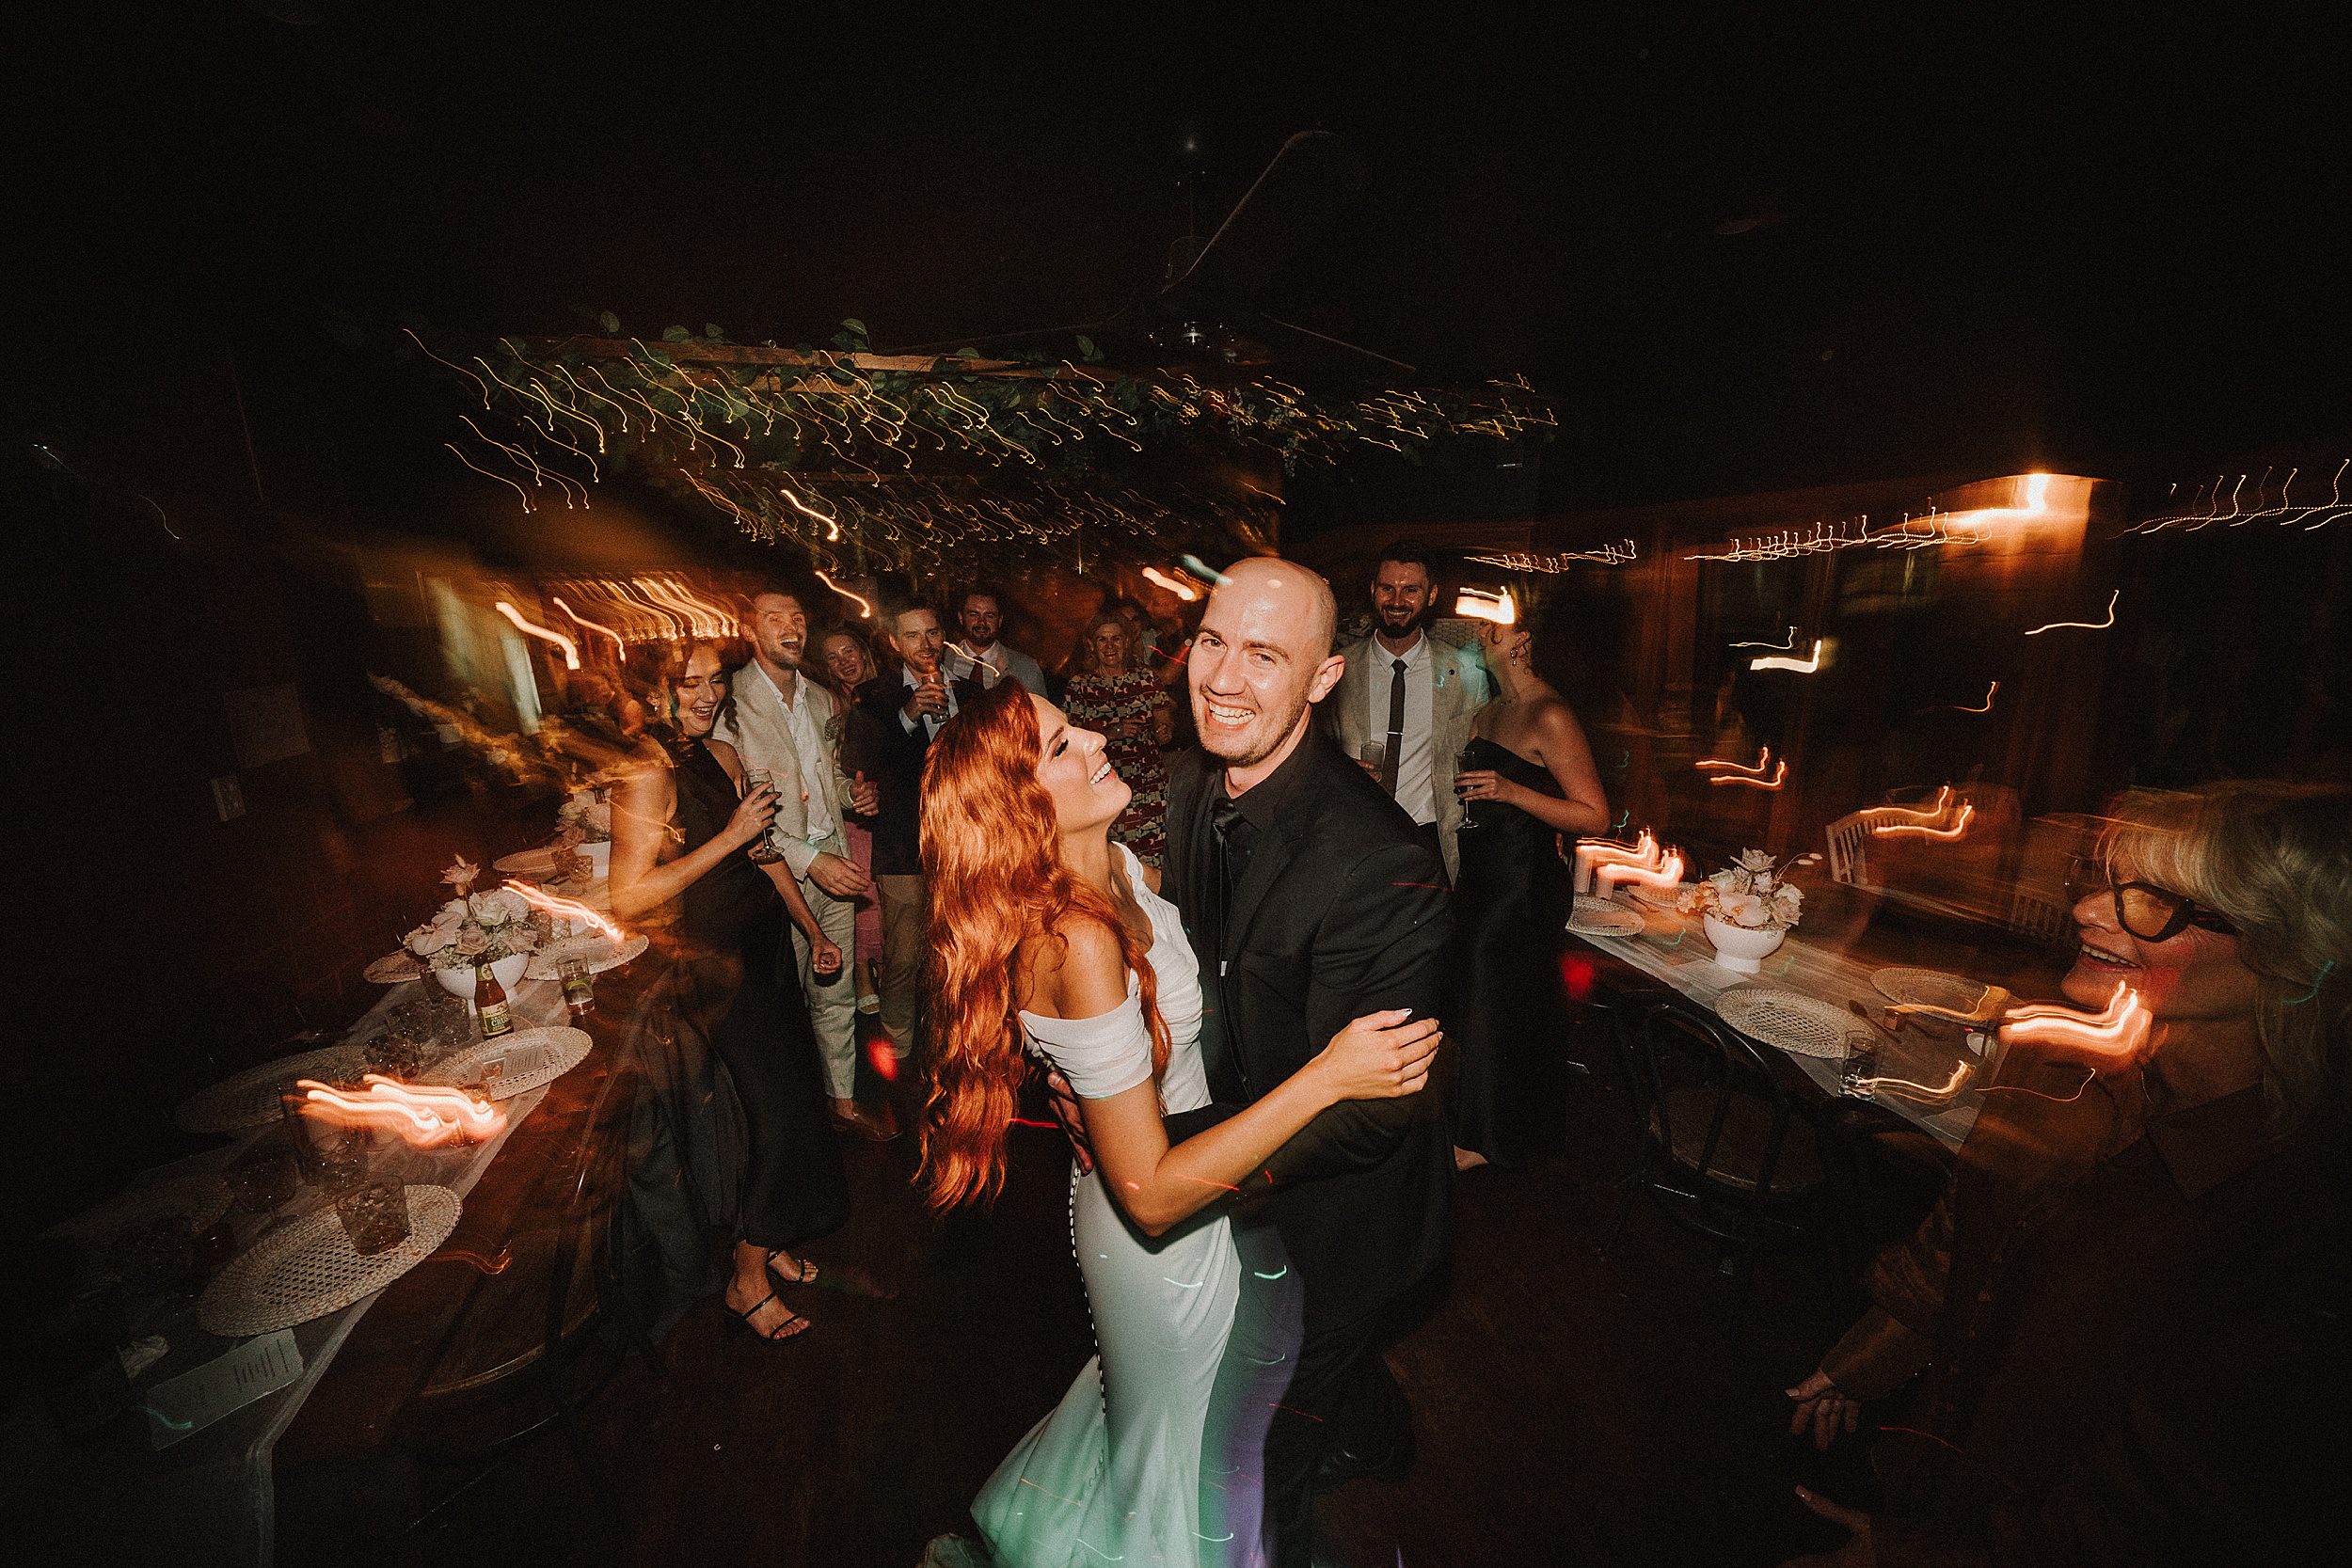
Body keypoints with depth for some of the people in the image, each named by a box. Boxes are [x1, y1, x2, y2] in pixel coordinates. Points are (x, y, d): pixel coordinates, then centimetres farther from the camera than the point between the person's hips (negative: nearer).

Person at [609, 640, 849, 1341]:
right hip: (713, 962, -7)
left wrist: (814, 929, 17)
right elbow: (628, 898, -22)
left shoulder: (724, 755, 8)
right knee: (780, 1111, -2)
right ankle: (748, 1278, 22)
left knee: (797, 1092, 14)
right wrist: (729, 837, -22)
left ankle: (770, 1238, 37)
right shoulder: (648, 773, -16)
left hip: (764, 945, 8)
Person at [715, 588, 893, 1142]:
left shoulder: (822, 699, 11)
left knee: (837, 995, 16)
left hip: (834, 865, 6)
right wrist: (807, 859, -21)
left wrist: (852, 792, -1)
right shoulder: (730, 700, -11)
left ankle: (844, 1101, 33)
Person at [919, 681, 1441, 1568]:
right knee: (1184, 1440, 24)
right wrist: (1325, 1079, -36)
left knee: (1146, 1388, 36)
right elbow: (1150, 1195, -33)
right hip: (1166, 1237, -8)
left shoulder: (1118, 865, -10)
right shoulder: (1077, 943, -37)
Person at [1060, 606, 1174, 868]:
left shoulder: (1146, 679, 9)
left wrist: (1164, 731, -13)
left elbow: (1165, 723, 10)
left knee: (1155, 853, -3)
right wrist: (1113, 732, -15)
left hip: (1150, 785, 2)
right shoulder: (1079, 685, 3)